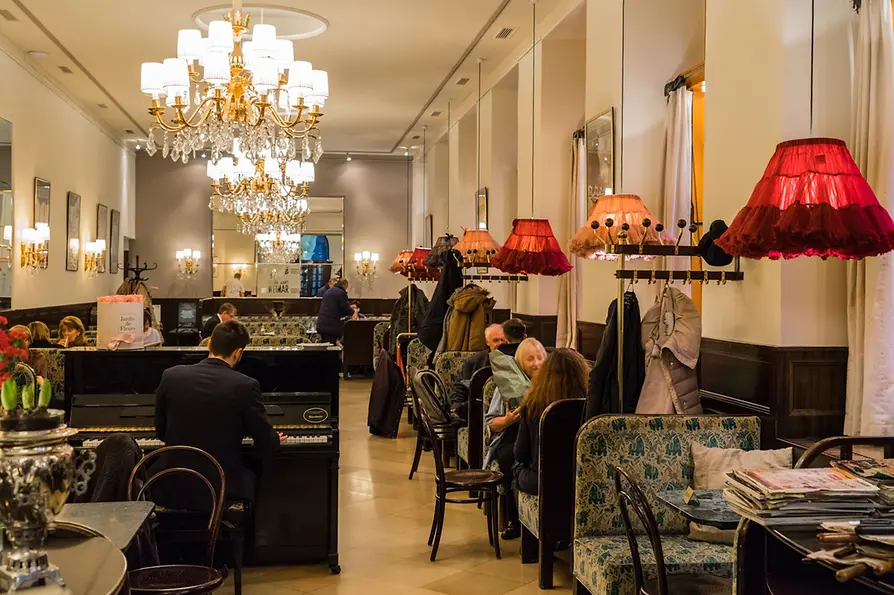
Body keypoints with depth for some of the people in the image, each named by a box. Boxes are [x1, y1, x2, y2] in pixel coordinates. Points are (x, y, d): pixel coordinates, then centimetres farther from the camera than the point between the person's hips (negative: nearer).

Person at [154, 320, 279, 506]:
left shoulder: (170, 376, -3)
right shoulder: (246, 386, -12)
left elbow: (161, 432, 11)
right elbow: (266, 448, -5)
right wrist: (274, 440, 19)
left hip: (171, 490, 2)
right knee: (252, 473, 28)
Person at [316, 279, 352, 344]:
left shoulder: (328, 292, 18)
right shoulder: (342, 293, -10)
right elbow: (346, 310, -10)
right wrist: (352, 311, 13)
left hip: (321, 324, 8)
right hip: (331, 326, -8)